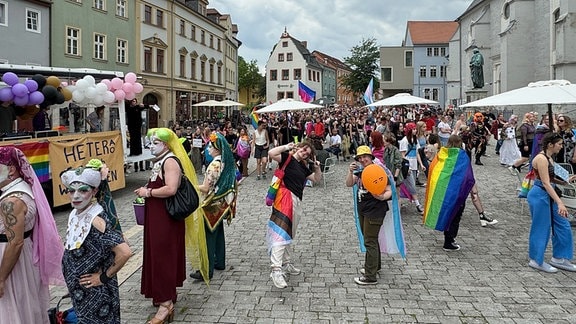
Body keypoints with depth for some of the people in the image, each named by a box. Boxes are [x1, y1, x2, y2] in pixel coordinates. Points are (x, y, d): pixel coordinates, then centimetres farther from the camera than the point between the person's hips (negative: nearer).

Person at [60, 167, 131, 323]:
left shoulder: (96, 220, -26)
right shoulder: (75, 214, 0)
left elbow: (124, 252, -33)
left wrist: (104, 277, -22)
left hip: (96, 293, -8)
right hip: (81, 291, 8)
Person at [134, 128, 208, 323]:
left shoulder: (170, 161, -16)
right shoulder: (160, 161, 14)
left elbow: (170, 189, -28)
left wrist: (148, 192, -18)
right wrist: (146, 191, 10)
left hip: (167, 218, -10)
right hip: (157, 216, 10)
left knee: (163, 256, -6)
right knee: (158, 254, 17)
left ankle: (166, 303, 1)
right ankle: (169, 292, 31)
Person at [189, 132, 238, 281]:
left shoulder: (215, 165, -22)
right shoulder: (229, 162, 4)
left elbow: (206, 188, -21)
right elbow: (234, 184, 13)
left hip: (213, 206, -9)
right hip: (223, 204, 9)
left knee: (209, 237, -4)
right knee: (219, 233, 19)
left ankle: (207, 270, 0)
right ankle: (220, 262, 29)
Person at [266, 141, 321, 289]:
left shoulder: (303, 166, 20)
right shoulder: (287, 158, -2)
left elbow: (316, 179, 26)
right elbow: (271, 153, -19)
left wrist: (317, 168, 10)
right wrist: (286, 147, -12)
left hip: (297, 201, 9)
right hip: (285, 198, -9)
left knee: (289, 235, 17)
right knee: (281, 233, -16)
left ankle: (286, 264, 28)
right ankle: (276, 270, -22)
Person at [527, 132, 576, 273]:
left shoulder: (549, 158, 12)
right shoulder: (541, 158, -18)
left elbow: (552, 179, 16)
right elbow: (546, 183, -25)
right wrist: (559, 202, -29)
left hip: (549, 195, 10)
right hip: (539, 195, -10)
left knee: (563, 226, 13)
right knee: (541, 228, 1)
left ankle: (558, 258, 25)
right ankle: (536, 260, 16)